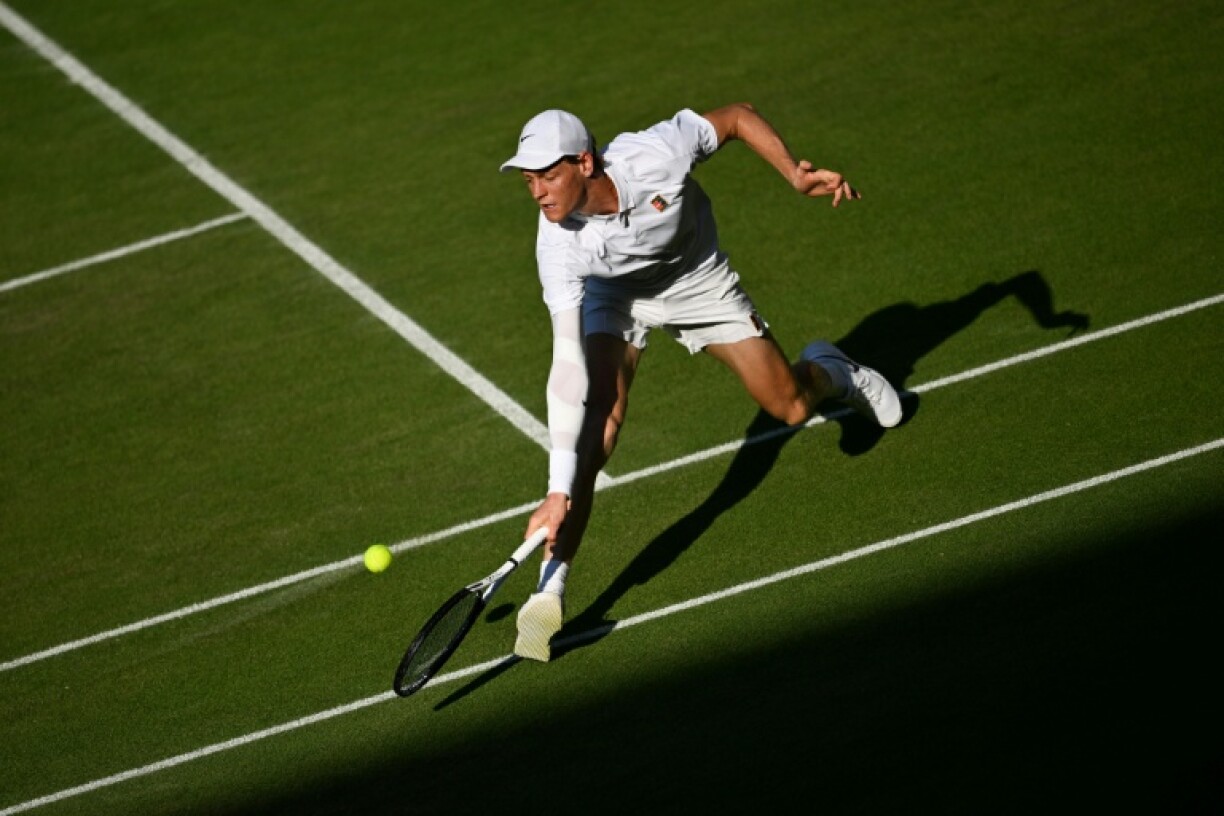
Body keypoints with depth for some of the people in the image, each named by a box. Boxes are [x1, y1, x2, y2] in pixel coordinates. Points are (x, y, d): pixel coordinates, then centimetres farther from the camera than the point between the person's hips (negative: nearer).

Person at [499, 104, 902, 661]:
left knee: (793, 409, 4)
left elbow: (738, 116, -18)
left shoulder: (653, 154, -38)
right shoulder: (558, 245, -35)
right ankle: (550, 589, -28)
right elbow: (568, 366, -37)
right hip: (611, 294, -1)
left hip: (698, 280, 1)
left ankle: (826, 368, 44)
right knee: (597, 417, -26)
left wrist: (796, 175, -32)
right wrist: (559, 489, -43)